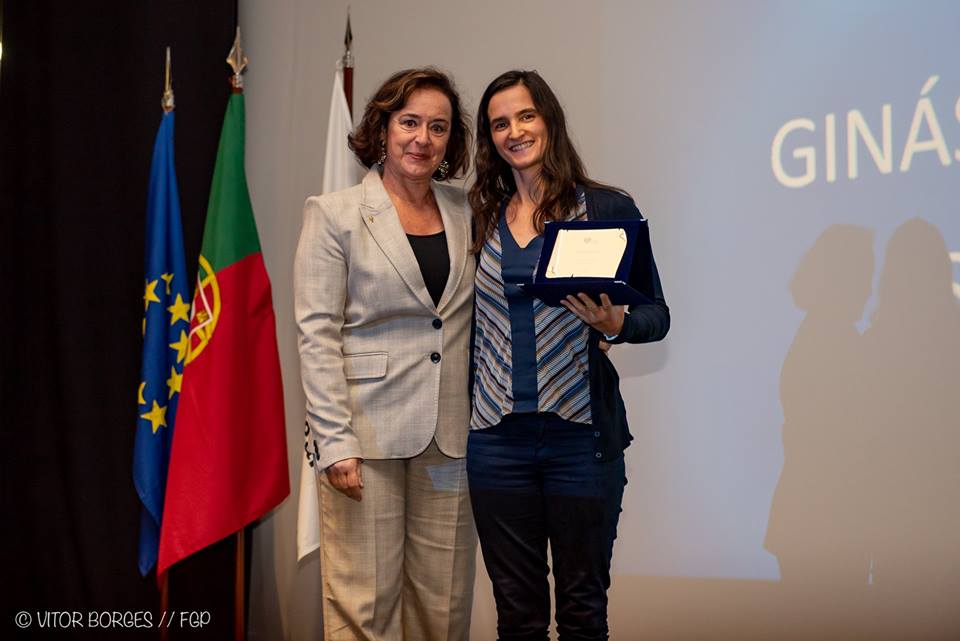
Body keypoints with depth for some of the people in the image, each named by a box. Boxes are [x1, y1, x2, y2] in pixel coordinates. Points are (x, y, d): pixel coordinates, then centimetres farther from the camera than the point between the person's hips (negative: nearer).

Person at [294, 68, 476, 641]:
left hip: (450, 435, 4)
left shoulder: (465, 213, 10)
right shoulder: (335, 214, -1)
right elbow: (316, 334, -7)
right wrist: (335, 441, -13)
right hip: (369, 431, -4)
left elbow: (476, 321, 14)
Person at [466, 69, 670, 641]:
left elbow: (657, 315, 1)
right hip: (498, 437, 3)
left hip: (581, 432, -2)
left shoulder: (607, 208, 0)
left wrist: (614, 323, -20)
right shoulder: (481, 217, 10)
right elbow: (469, 322, 14)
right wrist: (459, 413, 2)